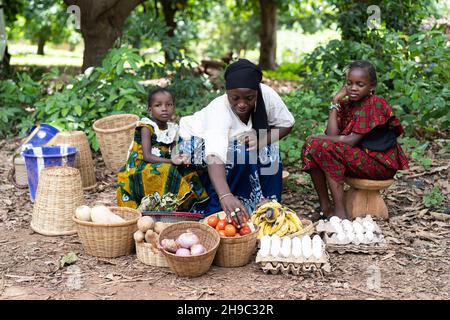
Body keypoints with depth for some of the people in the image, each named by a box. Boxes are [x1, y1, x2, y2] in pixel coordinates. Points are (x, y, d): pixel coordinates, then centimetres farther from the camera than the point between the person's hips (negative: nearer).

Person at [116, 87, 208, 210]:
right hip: (141, 167, -7)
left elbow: (170, 154, 7)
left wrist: (179, 159, -17)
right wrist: (170, 161, -29)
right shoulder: (147, 127, -12)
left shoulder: (172, 129, 8)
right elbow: (147, 156, -20)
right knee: (165, 171, -33)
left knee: (188, 172, -8)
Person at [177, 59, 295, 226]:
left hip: (232, 140, 5)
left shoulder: (266, 94, -26)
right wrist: (225, 196, -68)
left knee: (269, 153, -19)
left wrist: (263, 139, -33)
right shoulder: (218, 110, -39)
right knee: (240, 155, -32)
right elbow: (215, 157, -53)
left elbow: (286, 124, -12)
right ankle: (212, 210, -17)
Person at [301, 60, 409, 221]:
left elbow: (351, 140, -21)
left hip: (382, 164, -8)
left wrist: (318, 138, -12)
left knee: (327, 149, -25)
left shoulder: (375, 104, -16)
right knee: (310, 147, -5)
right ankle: (325, 206, -7)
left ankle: (340, 212, -24)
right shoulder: (346, 104, 6)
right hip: (359, 158, 8)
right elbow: (332, 135, -8)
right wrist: (335, 103, -9)